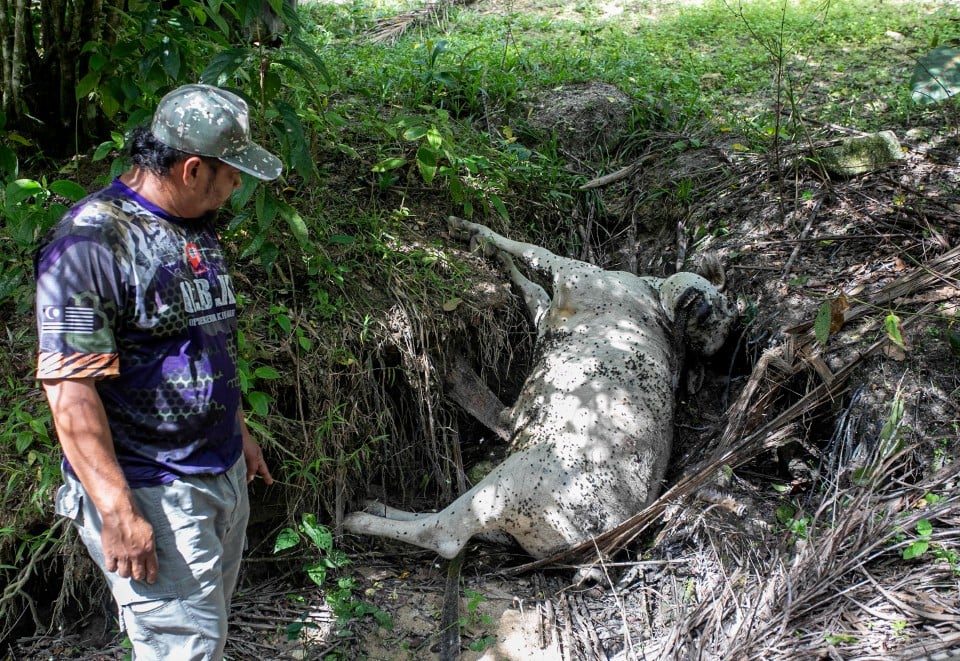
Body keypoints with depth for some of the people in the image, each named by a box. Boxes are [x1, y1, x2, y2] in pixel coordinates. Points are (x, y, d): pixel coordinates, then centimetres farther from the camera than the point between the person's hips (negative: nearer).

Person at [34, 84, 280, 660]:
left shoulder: (197, 228, 9)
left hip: (224, 476, 9)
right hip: (151, 494, -9)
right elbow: (70, 391, -23)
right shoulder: (89, 244, -20)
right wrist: (117, 513, -23)